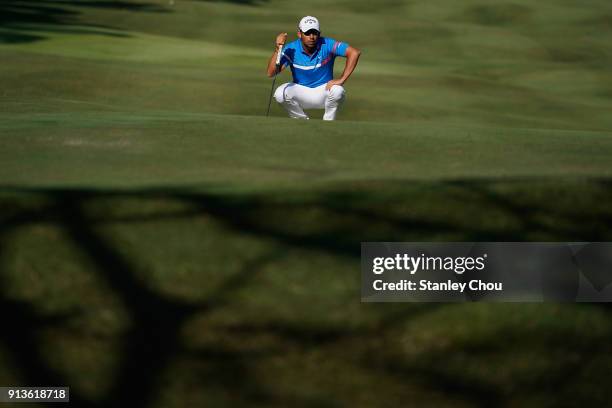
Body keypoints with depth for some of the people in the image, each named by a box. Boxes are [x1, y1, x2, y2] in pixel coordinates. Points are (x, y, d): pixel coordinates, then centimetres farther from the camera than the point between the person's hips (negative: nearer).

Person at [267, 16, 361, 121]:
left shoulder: (327, 45, -18)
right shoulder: (291, 49, -15)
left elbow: (354, 53, -26)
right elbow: (271, 73, -22)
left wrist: (341, 80, -29)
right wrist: (278, 49, -35)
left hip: (324, 90, -1)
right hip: (300, 91, 1)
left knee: (337, 91, -33)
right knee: (280, 93, -27)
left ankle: (328, 123, -4)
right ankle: (302, 120, 1)